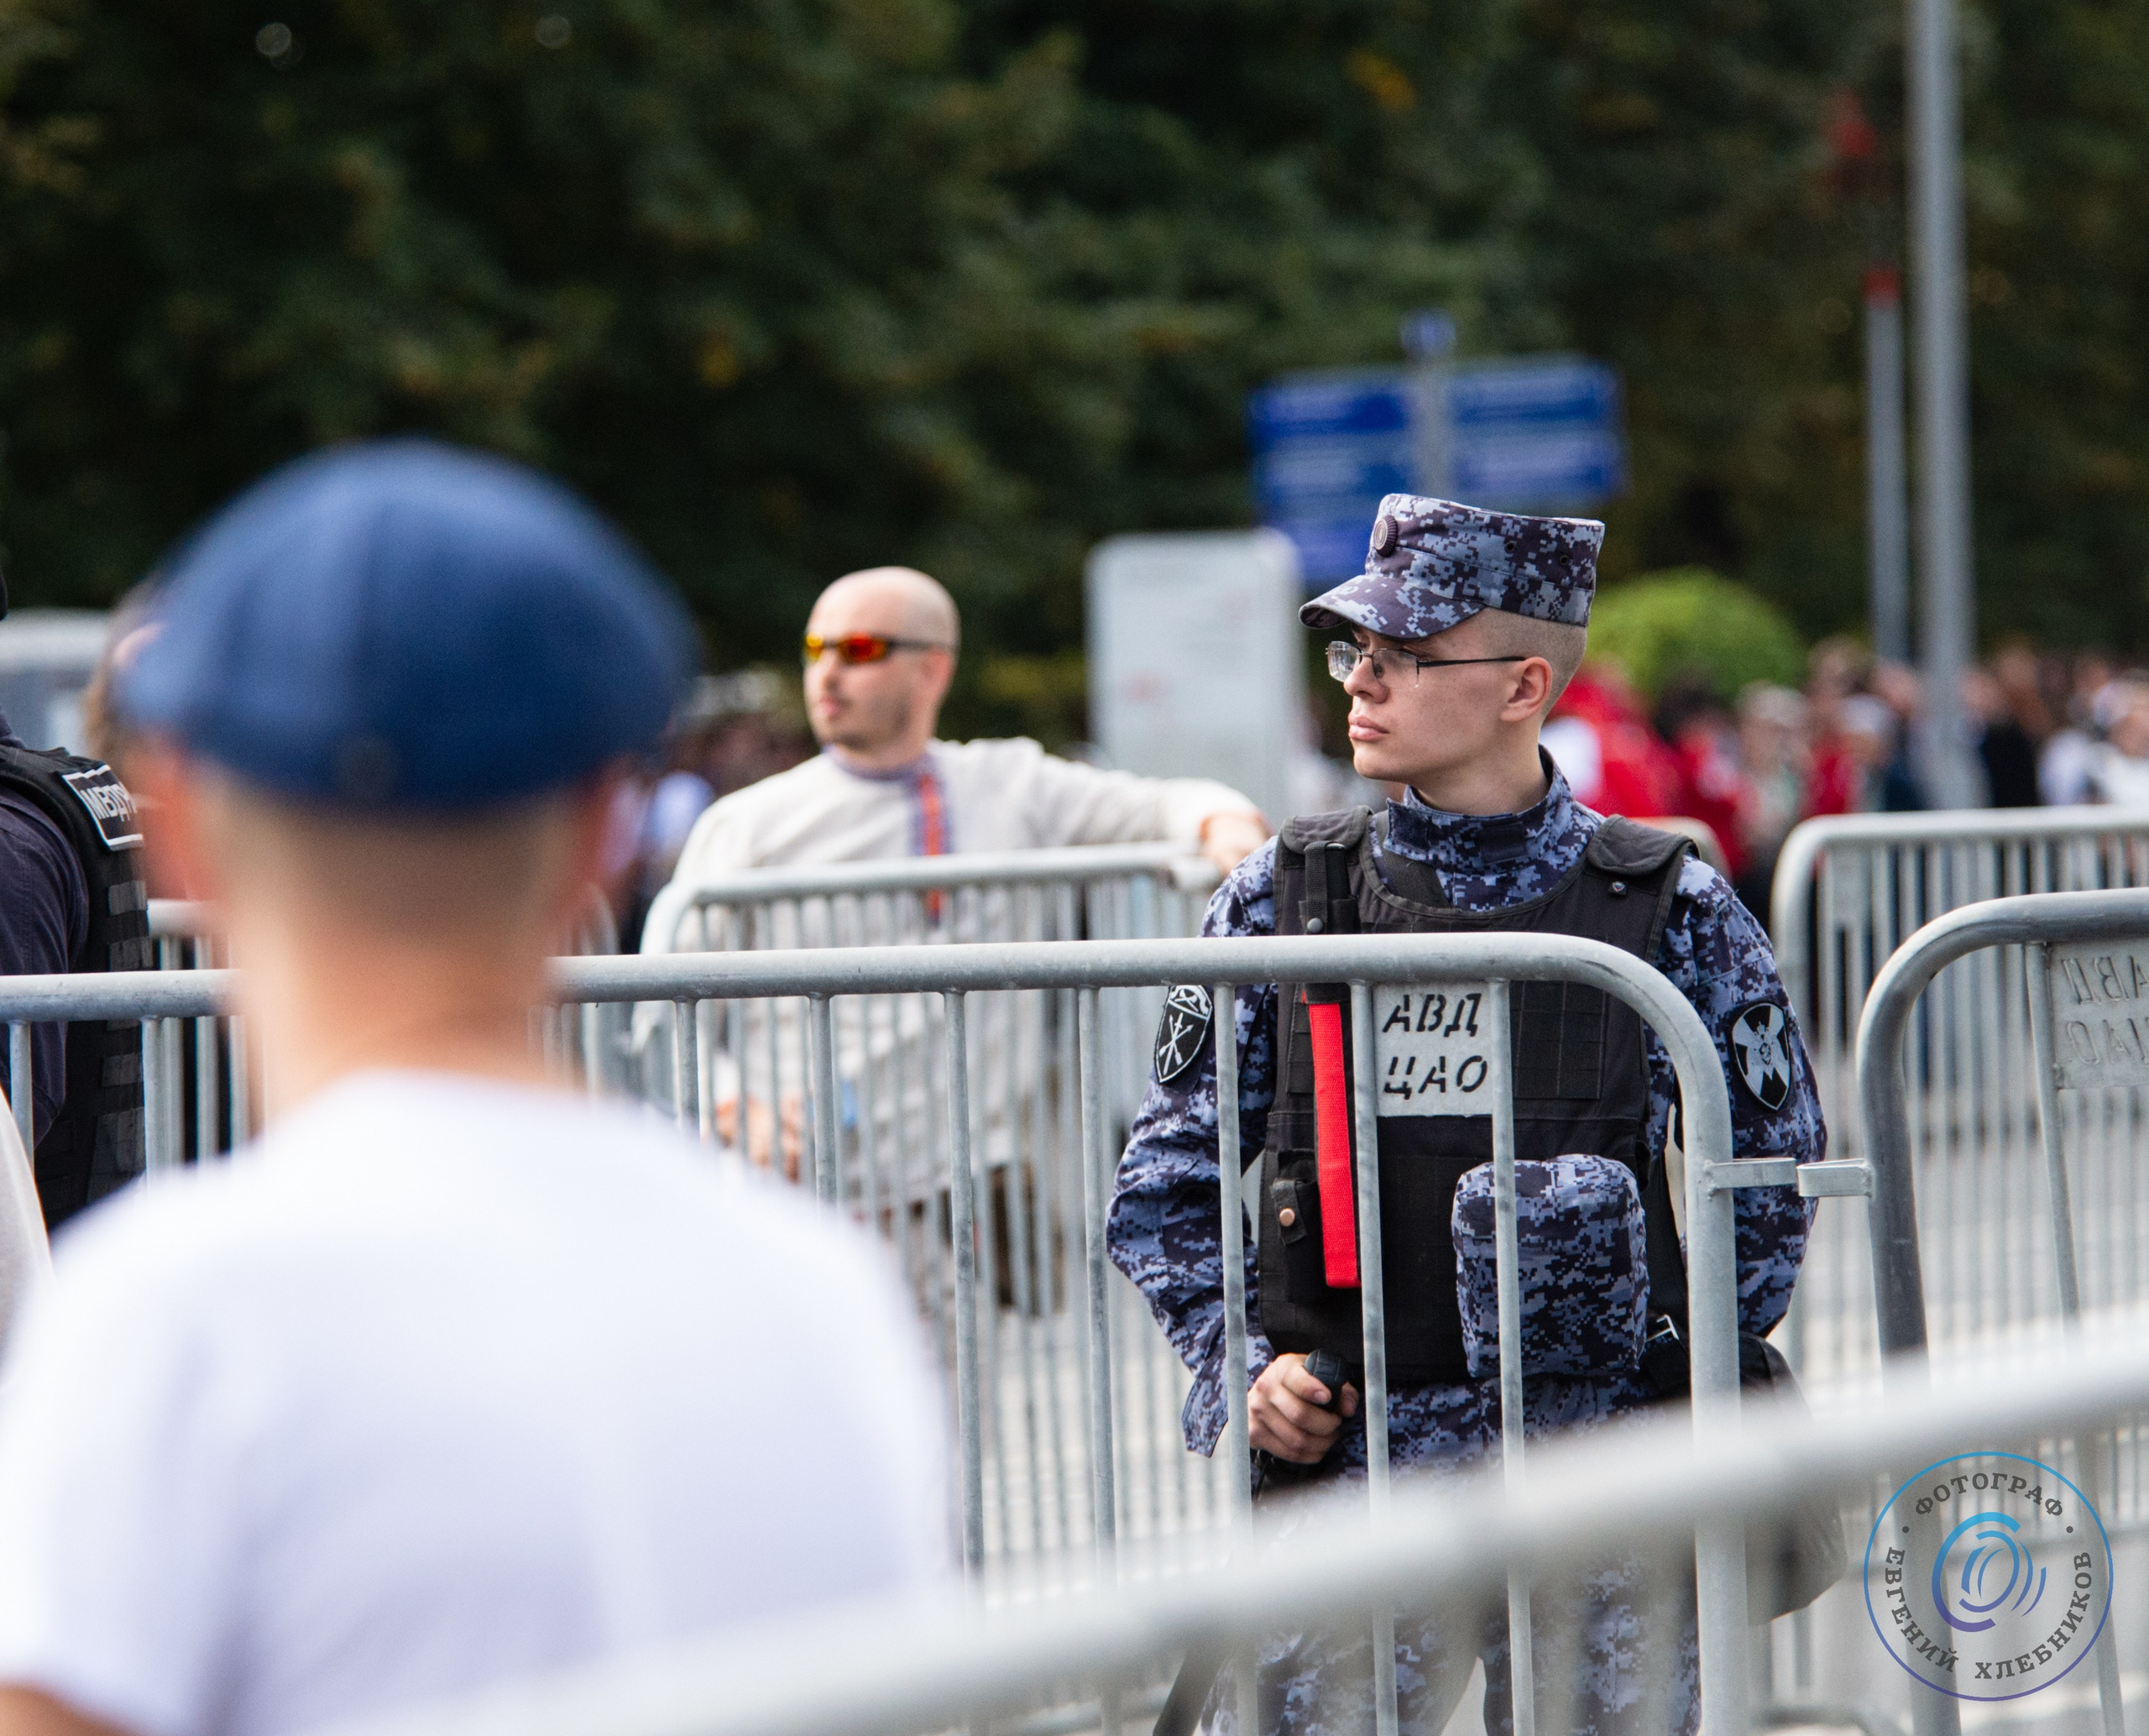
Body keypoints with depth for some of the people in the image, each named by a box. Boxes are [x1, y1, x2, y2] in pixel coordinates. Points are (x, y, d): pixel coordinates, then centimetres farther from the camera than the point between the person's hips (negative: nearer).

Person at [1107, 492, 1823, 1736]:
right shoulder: (1282, 900, 3)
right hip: (1343, 1469, 1)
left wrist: (1672, 1376, 0)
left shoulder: (1668, 911, -1)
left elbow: (1771, 1174, 10)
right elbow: (1168, 1182, 11)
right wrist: (1243, 1366, -2)